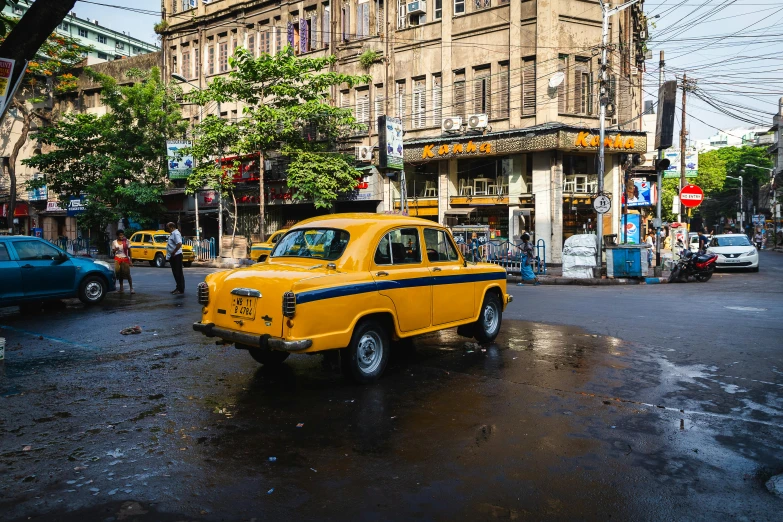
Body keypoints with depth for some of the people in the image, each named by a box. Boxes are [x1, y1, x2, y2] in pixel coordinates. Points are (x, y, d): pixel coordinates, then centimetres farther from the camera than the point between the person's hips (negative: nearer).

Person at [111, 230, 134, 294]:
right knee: (120, 274, 3)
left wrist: (130, 259, -1)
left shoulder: (126, 241, 0)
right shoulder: (114, 242, 4)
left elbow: (129, 250, 3)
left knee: (127, 274, -7)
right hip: (118, 259, 2)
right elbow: (113, 252, 10)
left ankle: (131, 288, -6)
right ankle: (121, 288, 11)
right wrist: (115, 250, -14)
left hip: (125, 259, -2)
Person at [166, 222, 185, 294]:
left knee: (178, 273, -7)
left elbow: (179, 244, -29)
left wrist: (173, 252, -22)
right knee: (175, 272, 14)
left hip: (176, 255, -10)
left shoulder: (176, 233, -15)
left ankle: (181, 289, -3)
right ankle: (178, 287, 22)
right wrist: (171, 253, 13)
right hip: (173, 256, 10)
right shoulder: (172, 234, 16)